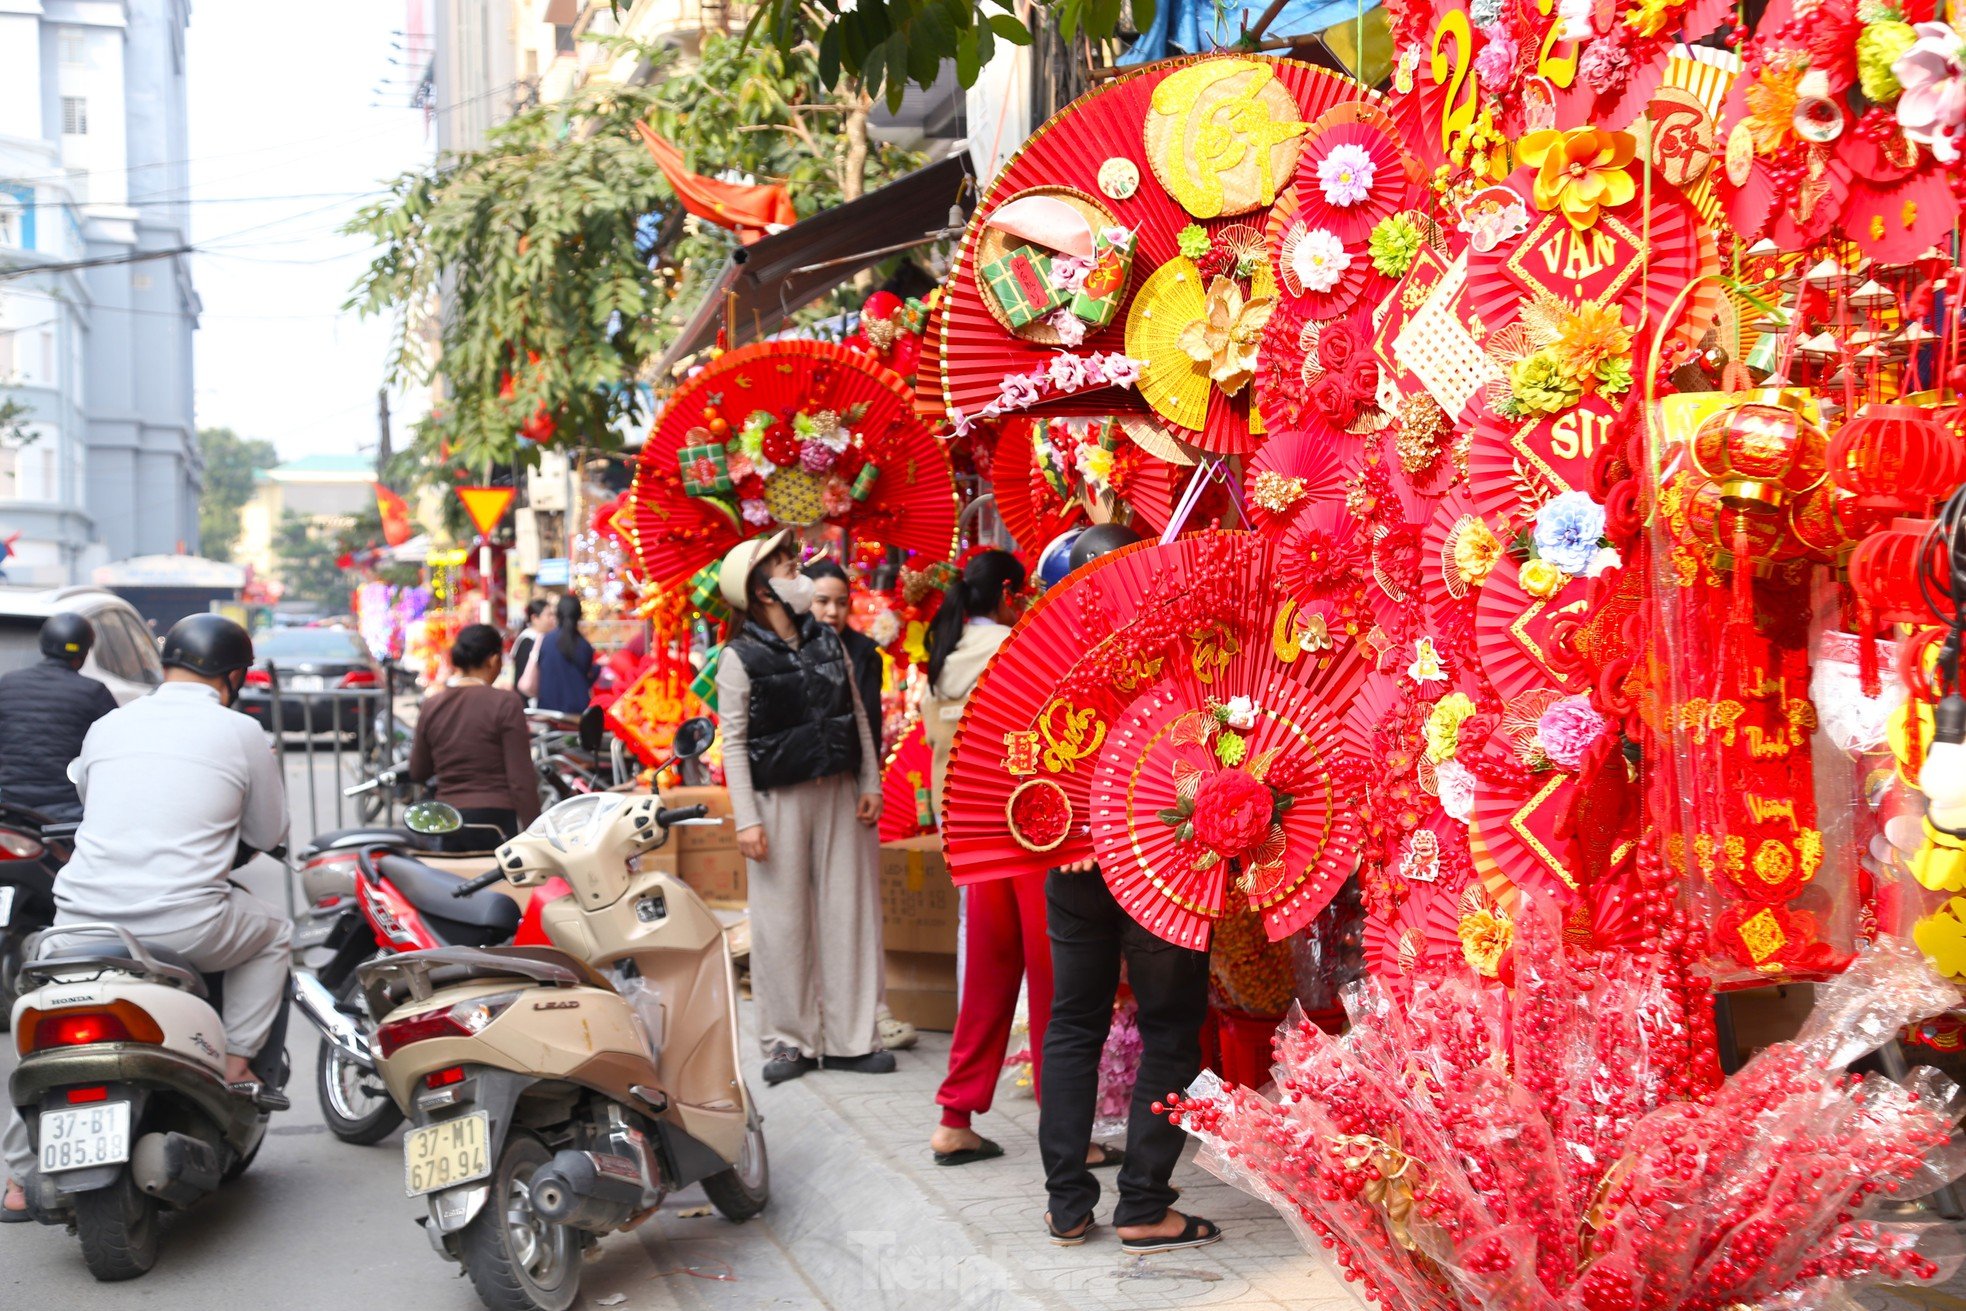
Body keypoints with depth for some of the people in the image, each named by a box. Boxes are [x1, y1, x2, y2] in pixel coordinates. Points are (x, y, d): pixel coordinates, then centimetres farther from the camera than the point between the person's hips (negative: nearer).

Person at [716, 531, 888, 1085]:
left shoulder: (827, 640, 10)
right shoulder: (740, 658, -5)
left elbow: (858, 715, 13)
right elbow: (734, 743, -7)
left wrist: (870, 783, 6)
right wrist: (746, 819, -13)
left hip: (837, 791, 5)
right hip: (778, 797, -5)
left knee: (848, 910, 4)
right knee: (784, 919, -1)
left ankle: (849, 1037, 11)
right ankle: (790, 1039, 9)